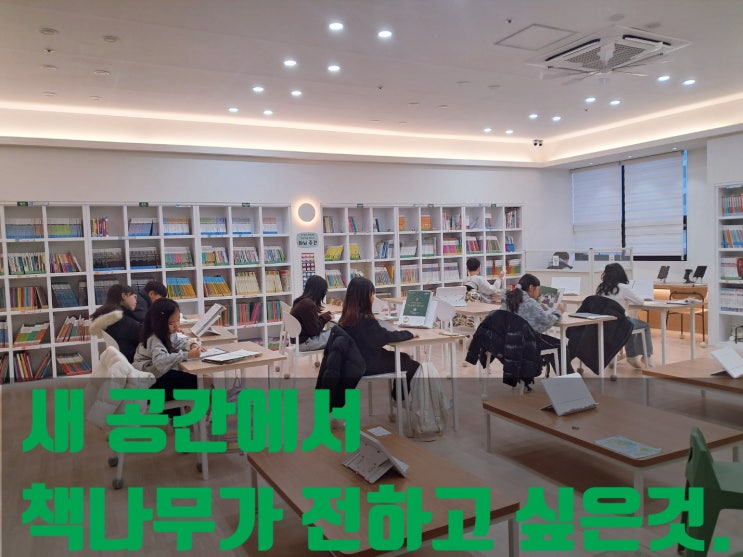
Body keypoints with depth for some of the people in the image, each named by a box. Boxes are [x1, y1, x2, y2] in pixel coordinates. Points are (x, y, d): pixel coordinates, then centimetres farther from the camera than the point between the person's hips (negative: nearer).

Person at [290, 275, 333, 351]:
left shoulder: (300, 302, 8)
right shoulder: (308, 305, -22)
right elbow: (315, 330, -17)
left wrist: (320, 316, 4)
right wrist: (325, 317, -4)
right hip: (304, 343, -10)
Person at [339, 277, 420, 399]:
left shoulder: (347, 317, -1)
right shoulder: (365, 319, -26)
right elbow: (386, 336, -24)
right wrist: (409, 334, -10)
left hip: (355, 360, 9)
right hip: (367, 365, -9)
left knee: (403, 357, 21)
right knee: (413, 365, 5)